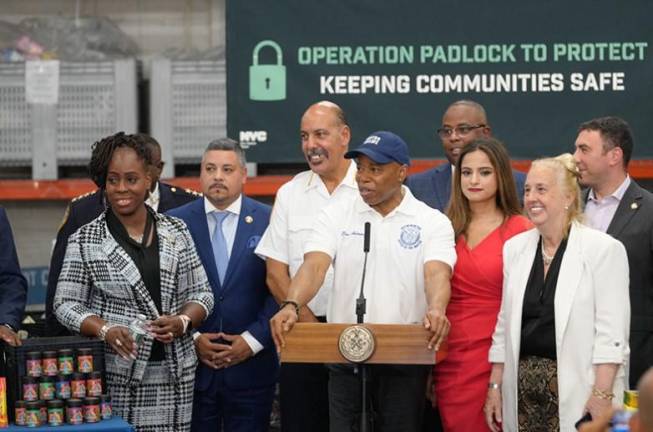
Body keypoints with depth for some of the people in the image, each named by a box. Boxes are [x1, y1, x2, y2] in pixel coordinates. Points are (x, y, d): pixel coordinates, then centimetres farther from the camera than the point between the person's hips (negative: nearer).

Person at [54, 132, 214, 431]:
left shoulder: (176, 232, 9)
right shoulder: (85, 241, 2)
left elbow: (201, 294, 11)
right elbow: (66, 304, 2)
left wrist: (182, 322, -10)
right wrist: (106, 331, -16)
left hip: (175, 374, 2)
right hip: (115, 374, -2)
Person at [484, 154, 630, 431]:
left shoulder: (603, 249, -6)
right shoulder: (515, 248, 11)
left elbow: (611, 331, -10)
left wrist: (602, 395, -16)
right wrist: (495, 385, 10)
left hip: (577, 389, -5)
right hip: (523, 392, 5)